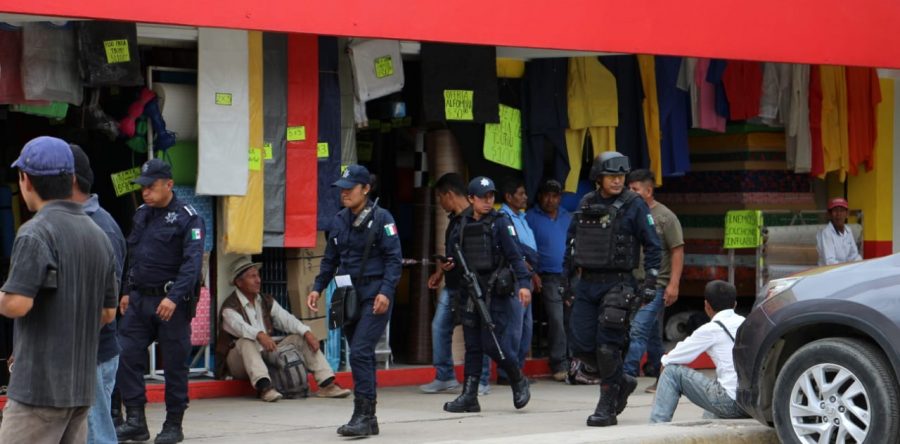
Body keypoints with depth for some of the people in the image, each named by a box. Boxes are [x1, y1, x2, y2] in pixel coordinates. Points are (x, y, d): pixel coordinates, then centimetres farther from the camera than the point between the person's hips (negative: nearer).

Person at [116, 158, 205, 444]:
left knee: (175, 364, 2)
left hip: (171, 303, -6)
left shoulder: (187, 218, -8)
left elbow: (192, 262, -16)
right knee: (126, 356, -3)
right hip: (139, 301, 6)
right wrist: (127, 292, 14)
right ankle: (135, 420, 3)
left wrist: (174, 297, -25)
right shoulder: (141, 214, 13)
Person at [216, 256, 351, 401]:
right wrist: (259, 335, -50)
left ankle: (326, 384, -18)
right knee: (246, 342, -36)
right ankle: (264, 387, -56)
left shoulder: (266, 301, 14)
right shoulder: (230, 308, -8)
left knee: (299, 338, -5)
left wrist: (306, 332, -18)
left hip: (268, 354, 6)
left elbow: (285, 319, 0)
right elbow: (240, 327, -30)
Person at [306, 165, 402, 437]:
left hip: (375, 297, -6)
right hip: (348, 297, 6)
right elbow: (330, 259, 19)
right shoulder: (340, 221, 11)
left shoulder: (381, 219, -7)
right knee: (362, 356, 10)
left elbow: (394, 259, -9)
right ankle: (368, 419, 16)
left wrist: (386, 291, -19)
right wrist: (317, 288, 10)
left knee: (360, 353, -16)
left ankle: (363, 416, -14)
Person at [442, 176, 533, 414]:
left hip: (495, 292, -5)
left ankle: (518, 381, 13)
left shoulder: (500, 223, -4)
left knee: (491, 343, -9)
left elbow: (515, 255, -8)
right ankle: (469, 396, 7)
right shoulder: (463, 224, 11)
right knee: (472, 346, 6)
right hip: (470, 291, 5)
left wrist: (524, 283, -19)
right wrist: (451, 265, 3)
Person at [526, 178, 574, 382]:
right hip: (549, 278, -4)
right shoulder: (531, 218, 3)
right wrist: (533, 274, -8)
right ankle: (559, 365, -6)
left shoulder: (568, 217, 17)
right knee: (556, 320, -10)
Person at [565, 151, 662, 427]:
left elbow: (652, 246, -3)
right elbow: (571, 239, 20)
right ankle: (622, 383, 24)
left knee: (607, 347, -9)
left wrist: (651, 283, -9)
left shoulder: (634, 205, -4)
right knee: (581, 347, 3)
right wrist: (566, 277, 16)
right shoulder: (586, 204, 10)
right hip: (587, 284, 5)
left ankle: (607, 408, 1)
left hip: (617, 284, -5)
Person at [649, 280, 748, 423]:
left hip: (731, 403, -7)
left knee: (672, 372, 4)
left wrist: (665, 360, 24)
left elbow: (669, 361, 1)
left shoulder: (711, 330, -3)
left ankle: (657, 425, 1)